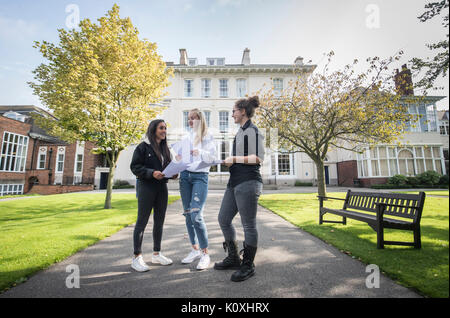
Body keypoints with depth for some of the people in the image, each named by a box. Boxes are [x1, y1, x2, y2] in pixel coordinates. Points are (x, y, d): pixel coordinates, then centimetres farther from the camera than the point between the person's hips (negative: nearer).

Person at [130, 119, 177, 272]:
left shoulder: (165, 148, 14)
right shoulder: (143, 146, -5)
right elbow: (134, 167, -9)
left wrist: (172, 174, -1)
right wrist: (152, 173, -22)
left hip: (162, 187, 7)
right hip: (146, 186, -7)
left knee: (159, 221, 12)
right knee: (142, 221, 0)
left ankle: (156, 254, 26)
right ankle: (137, 257, 13)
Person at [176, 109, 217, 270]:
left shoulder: (207, 137, 4)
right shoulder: (186, 138, 19)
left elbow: (212, 157, -4)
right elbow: (179, 155, 19)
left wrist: (200, 152, -22)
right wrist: (178, 159, -2)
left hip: (200, 176, -5)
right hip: (185, 175, 6)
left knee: (196, 215, -15)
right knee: (188, 215, 7)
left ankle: (205, 253, -1)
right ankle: (195, 249, 22)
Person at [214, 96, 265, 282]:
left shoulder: (253, 131, -8)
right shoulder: (241, 131, 20)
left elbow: (259, 158, -16)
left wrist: (235, 159, -13)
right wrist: (230, 161, 13)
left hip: (248, 183, -10)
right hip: (235, 183, 10)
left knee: (248, 225, 2)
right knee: (223, 219, 14)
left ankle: (248, 266, 20)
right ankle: (233, 258, 30)